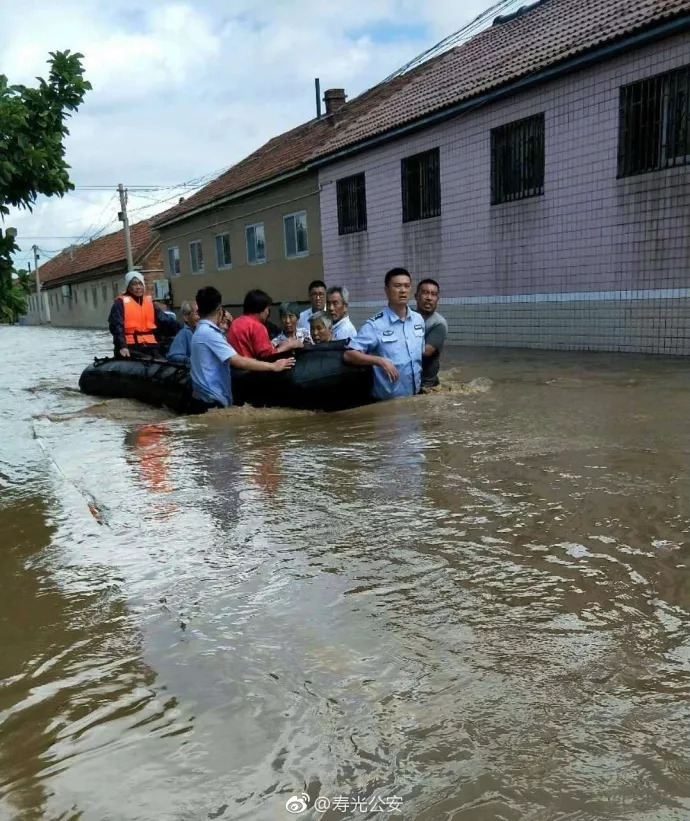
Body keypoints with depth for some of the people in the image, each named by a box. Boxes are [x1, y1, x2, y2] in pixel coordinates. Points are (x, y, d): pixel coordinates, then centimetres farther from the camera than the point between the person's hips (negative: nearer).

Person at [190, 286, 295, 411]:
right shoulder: (209, 332, -18)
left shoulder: (202, 330, 13)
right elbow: (238, 361, -26)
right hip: (212, 400, -10)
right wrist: (273, 366, -21)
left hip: (207, 397, 10)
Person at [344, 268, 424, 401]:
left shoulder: (418, 320, 4)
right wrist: (380, 361, -27)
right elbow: (349, 355, -18)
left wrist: (425, 384, 12)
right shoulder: (375, 324, -13)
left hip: (416, 396, 5)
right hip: (387, 400, -5)